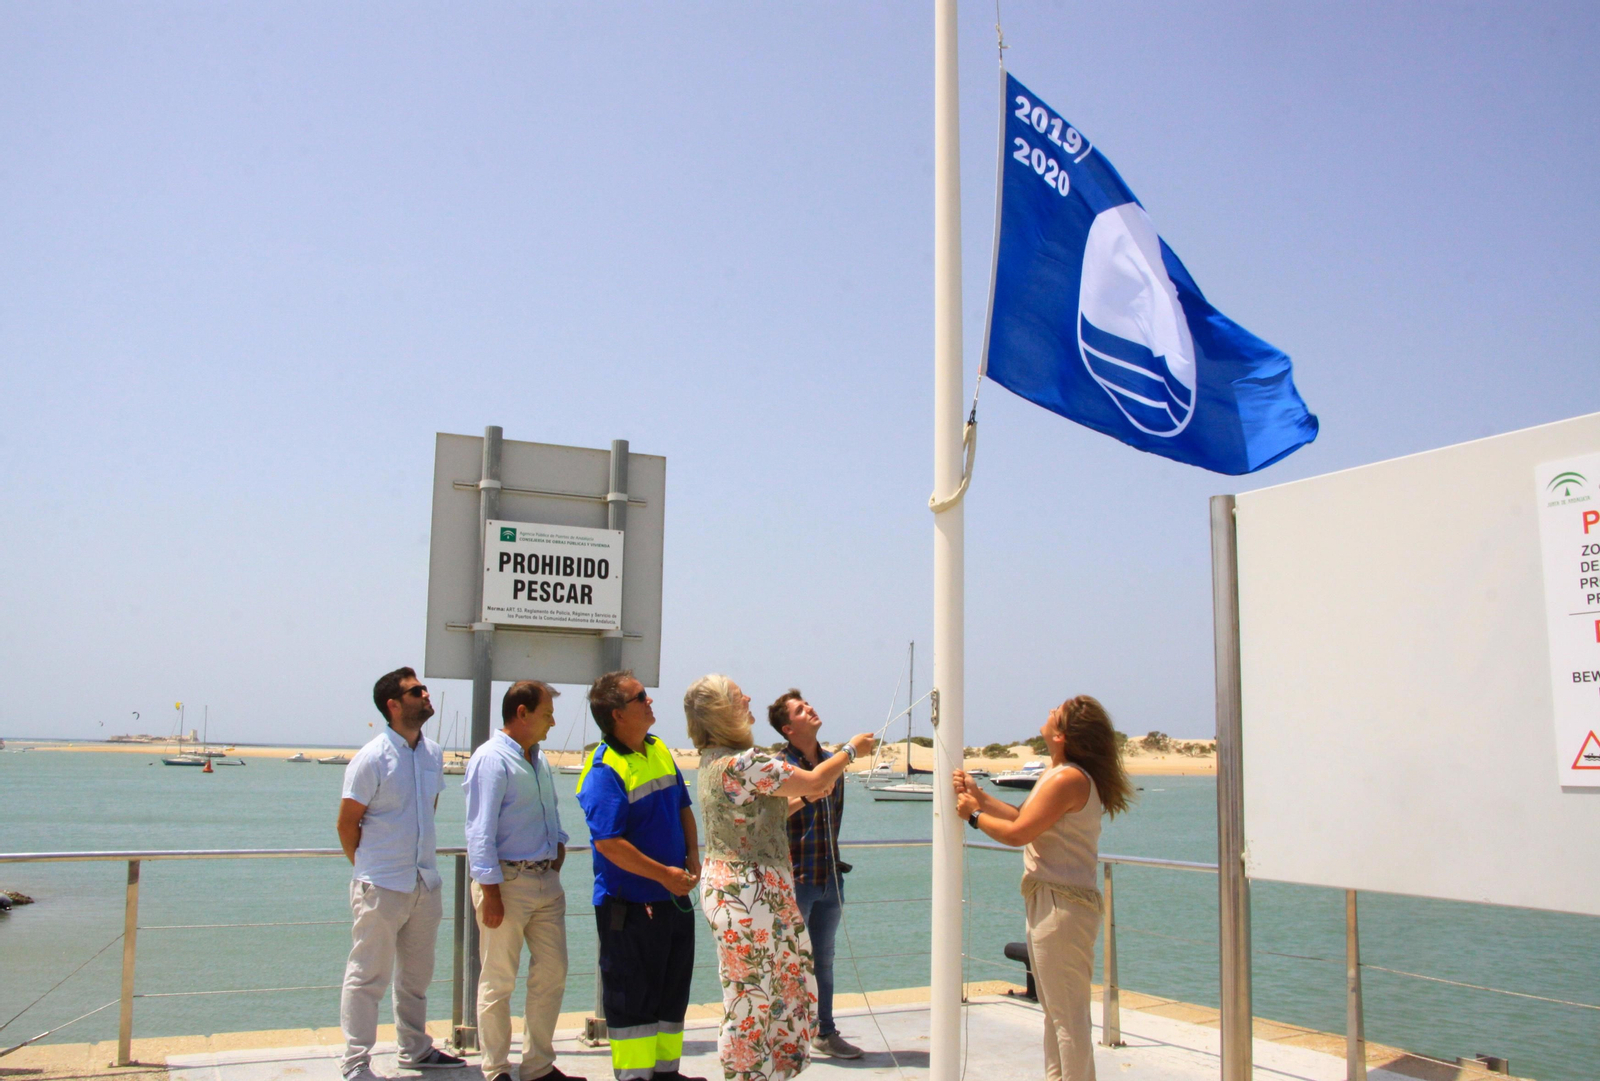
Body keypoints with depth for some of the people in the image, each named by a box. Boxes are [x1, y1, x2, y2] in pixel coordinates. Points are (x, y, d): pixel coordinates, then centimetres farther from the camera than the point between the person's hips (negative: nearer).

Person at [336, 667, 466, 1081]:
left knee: (416, 974, 18)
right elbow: (347, 823, -8)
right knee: (367, 976, 2)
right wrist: (369, 869, 0)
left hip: (425, 882, 7)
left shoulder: (433, 754, 6)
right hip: (381, 887, -6)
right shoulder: (372, 759, -13)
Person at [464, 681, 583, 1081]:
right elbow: (480, 832, -17)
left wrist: (559, 843, 13)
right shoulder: (492, 759, -13)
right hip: (507, 882, -8)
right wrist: (490, 892, -20)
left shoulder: (538, 758, 13)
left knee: (552, 973, 11)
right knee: (498, 981, 2)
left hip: (546, 880, 8)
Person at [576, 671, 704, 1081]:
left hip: (674, 896, 8)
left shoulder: (659, 749, 7)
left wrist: (693, 859, 2)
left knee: (673, 989, 17)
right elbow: (609, 843, -24)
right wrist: (664, 874, -20)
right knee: (632, 996, 4)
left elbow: (684, 808, 16)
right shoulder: (604, 770, -19)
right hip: (630, 904, -8)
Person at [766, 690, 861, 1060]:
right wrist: (805, 796, -26)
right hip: (794, 878, -6)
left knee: (824, 958, 15)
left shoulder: (831, 762, 9)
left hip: (829, 877, 6)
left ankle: (825, 1032, 26)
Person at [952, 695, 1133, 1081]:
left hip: (1061, 905, -11)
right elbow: (1023, 818, 14)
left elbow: (1017, 833, -22)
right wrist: (979, 795, 12)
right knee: (1055, 1010, 20)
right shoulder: (1060, 774, 12)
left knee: (1067, 1015, -5)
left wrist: (973, 814, -7)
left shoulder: (1069, 779, -21)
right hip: (1049, 902, 11)